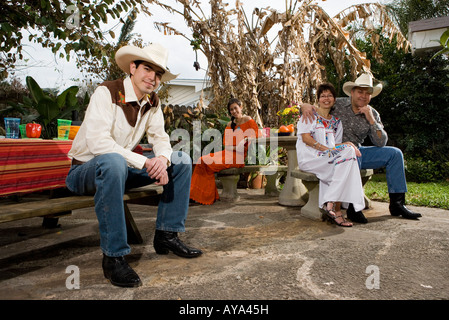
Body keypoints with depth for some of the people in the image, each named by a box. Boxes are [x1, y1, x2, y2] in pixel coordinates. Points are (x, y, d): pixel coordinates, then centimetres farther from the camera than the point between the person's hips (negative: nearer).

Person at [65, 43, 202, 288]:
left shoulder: (152, 102, 2)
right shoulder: (107, 93, -20)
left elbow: (159, 137, 1)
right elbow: (98, 142, -31)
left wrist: (163, 159, -23)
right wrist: (145, 163, -34)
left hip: (118, 168, 7)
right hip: (85, 171, -7)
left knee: (181, 161, -2)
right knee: (113, 161, -42)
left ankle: (166, 235, 0)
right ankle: (114, 256, -32)